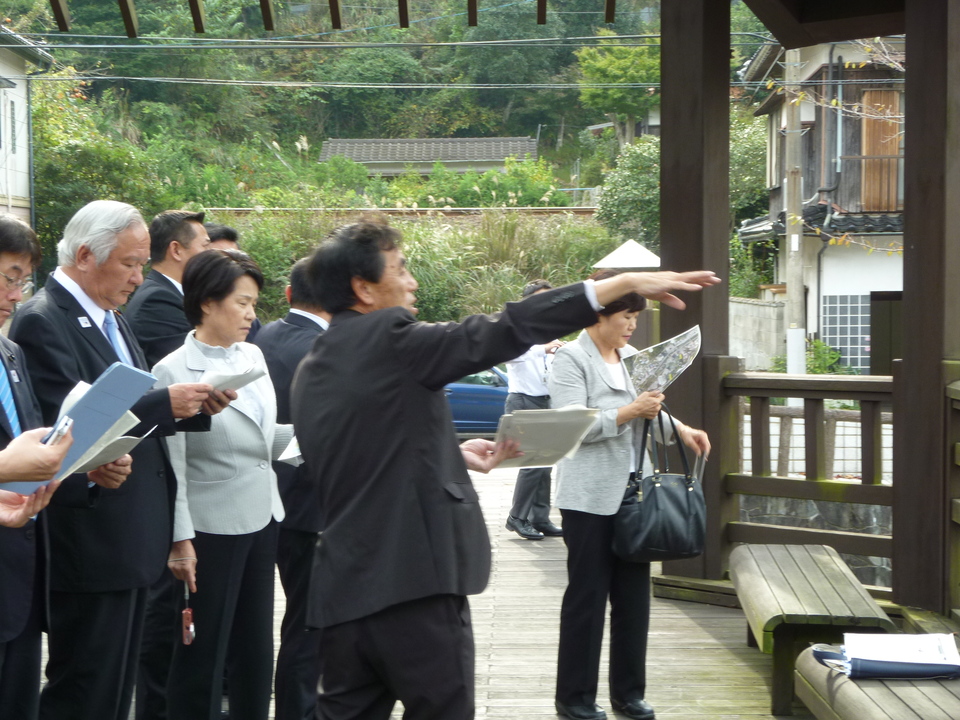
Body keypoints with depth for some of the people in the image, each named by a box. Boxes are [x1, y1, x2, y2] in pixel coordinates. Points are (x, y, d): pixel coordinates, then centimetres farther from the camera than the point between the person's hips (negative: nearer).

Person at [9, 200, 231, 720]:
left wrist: (194, 406, -2)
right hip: (92, 538, -9)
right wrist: (165, 403, -22)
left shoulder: (109, 318, 15)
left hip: (133, 535, 9)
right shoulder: (43, 321, -14)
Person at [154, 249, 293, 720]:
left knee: (256, 647, 13)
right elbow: (170, 465, -13)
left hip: (261, 520, 6)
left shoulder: (253, 356, 7)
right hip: (212, 530, -6)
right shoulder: (173, 371, -12)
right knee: (203, 653, 4)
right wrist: (180, 540, -16)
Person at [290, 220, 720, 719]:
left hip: (342, 585, 8)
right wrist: (624, 283, -16)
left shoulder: (310, 372, 13)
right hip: (414, 578, -8)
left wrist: (451, 455, 24)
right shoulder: (388, 336, -11)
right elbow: (500, 334, -17)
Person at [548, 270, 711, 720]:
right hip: (590, 497, -6)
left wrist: (682, 430, 3)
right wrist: (630, 412, -21)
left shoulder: (630, 357, 11)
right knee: (587, 596, 1)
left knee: (634, 595, 10)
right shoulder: (572, 358, -9)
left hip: (632, 493, 7)